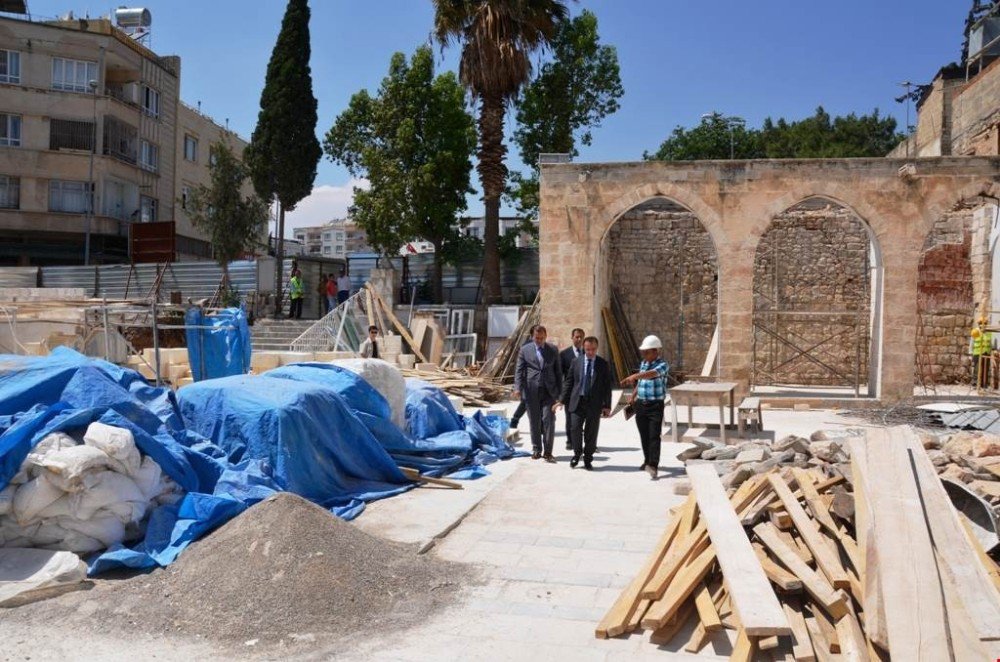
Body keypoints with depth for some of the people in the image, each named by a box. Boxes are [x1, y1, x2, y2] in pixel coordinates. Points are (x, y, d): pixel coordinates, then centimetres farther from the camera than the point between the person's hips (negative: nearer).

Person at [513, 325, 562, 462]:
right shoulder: (525, 350, 5)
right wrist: (518, 388, -13)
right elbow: (519, 370, 1)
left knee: (549, 420, -8)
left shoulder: (553, 350, 9)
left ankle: (547, 452, -2)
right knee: (535, 422, 6)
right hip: (531, 391, 0)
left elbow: (558, 372, 11)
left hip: (549, 391, 0)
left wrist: (560, 392, 6)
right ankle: (536, 449, 19)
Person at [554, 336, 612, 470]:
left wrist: (607, 406, -1)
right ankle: (577, 454, 18)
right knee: (575, 429, -4)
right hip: (577, 402, 1)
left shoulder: (603, 364, 2)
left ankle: (587, 460, 18)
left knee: (591, 433, 4)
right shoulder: (576, 362, 5)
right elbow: (568, 382, 8)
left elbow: (607, 386, 3)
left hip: (594, 404, -1)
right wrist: (562, 400, 3)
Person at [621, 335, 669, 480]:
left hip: (655, 405, -6)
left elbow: (652, 374, -34)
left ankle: (653, 465, -19)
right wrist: (634, 395, 19)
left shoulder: (662, 365, -12)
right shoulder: (643, 363, 10)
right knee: (644, 435, 12)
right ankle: (647, 460, 27)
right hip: (641, 405, 6)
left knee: (654, 436, -12)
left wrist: (634, 376, -48)